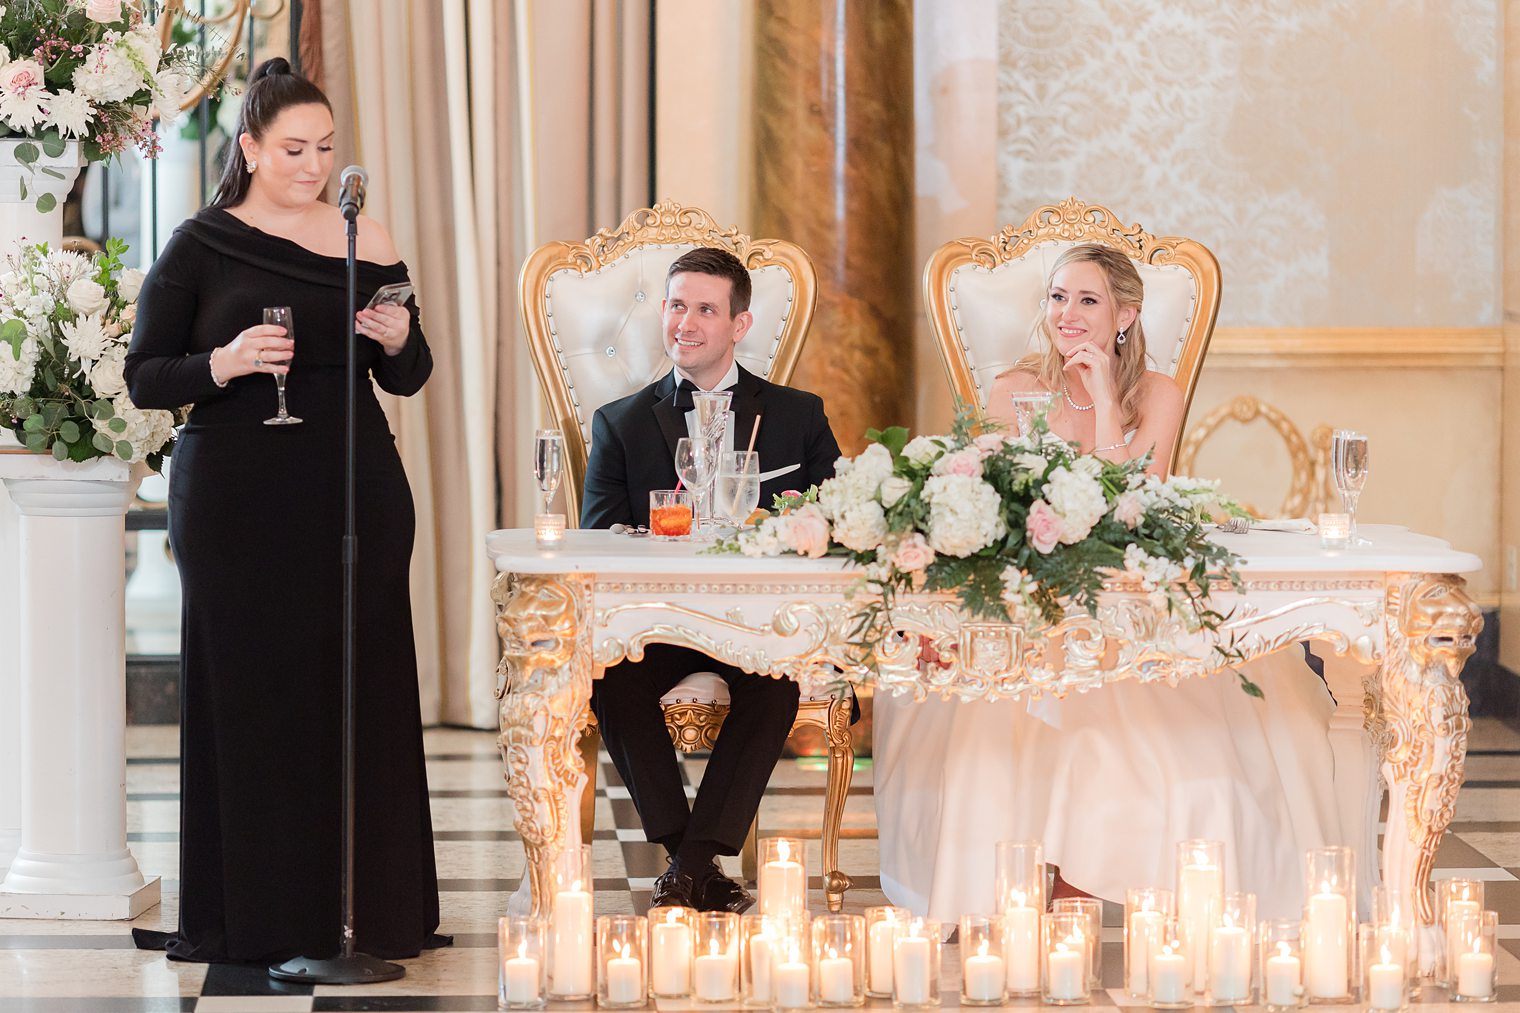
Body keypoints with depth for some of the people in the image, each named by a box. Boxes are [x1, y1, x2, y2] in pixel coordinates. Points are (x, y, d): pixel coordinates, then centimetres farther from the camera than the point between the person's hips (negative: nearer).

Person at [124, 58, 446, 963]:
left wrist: (399, 341, -9)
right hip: (239, 501, -2)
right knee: (250, 693, -1)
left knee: (364, 689, 1)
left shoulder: (367, 243, 8)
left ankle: (377, 908, 7)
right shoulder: (201, 247, 1)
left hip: (355, 495, 2)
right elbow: (144, 378, 1)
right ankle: (258, 916, 5)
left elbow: (409, 379, 12)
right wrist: (224, 363, -17)